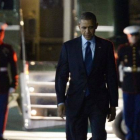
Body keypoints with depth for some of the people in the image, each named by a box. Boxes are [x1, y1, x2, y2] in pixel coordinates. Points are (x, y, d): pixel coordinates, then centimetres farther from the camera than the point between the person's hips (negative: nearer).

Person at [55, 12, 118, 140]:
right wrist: (60, 101, -7)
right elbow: (61, 75, 2)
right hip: (75, 101, 1)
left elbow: (111, 76, 4)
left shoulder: (106, 46, 2)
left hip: (98, 101, -1)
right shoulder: (69, 46, 2)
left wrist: (113, 104, 2)